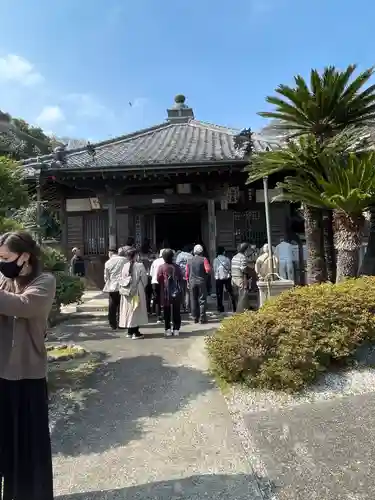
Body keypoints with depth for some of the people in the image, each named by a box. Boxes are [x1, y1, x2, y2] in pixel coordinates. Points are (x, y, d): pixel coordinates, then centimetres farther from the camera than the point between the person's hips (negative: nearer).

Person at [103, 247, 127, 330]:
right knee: (121, 306, 11)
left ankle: (113, 325, 13)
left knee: (112, 307, 10)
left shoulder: (108, 262, -2)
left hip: (112, 287, 0)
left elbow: (106, 277, 3)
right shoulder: (124, 260, -3)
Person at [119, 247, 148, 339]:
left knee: (128, 310, 13)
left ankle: (129, 332, 22)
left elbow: (122, 279, 2)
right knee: (136, 311, 3)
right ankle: (136, 333, 4)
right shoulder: (139, 266, -14)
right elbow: (144, 279, -7)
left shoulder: (125, 266, -3)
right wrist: (142, 287, 10)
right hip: (137, 291, -4)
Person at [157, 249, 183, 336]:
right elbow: (181, 278, 3)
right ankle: (176, 329, 10)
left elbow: (159, 279, -7)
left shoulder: (161, 267, -8)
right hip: (176, 292, 2)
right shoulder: (176, 267, -2)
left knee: (167, 311, 7)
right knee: (176, 311, 9)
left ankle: (168, 329, 7)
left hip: (165, 292, -1)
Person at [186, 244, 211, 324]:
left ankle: (195, 318, 14)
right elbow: (208, 270, -15)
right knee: (202, 300, 3)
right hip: (201, 281, -3)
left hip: (192, 282, 3)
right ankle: (202, 318, 0)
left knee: (193, 300, 10)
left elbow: (187, 273, 8)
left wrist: (188, 282, 16)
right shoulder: (203, 259, -5)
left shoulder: (190, 261, 6)